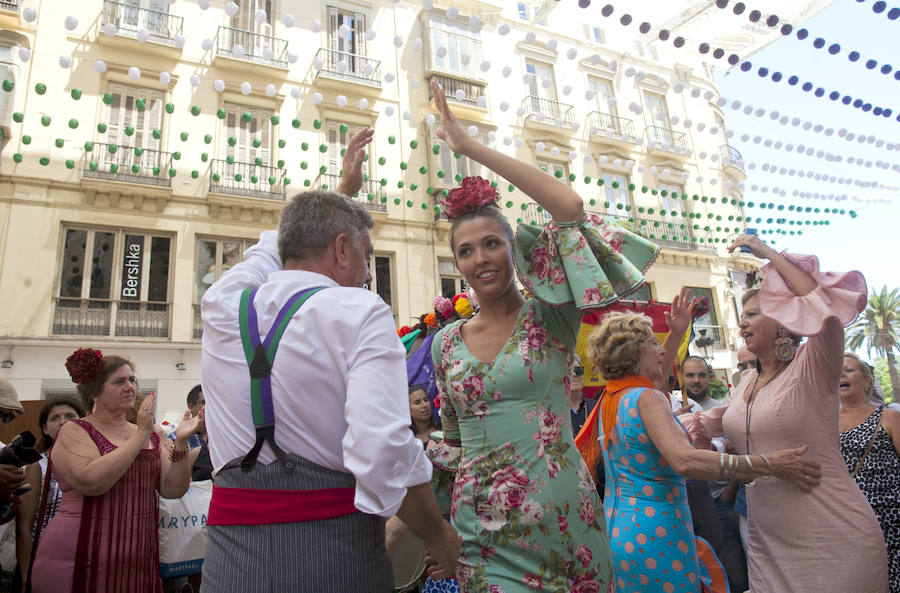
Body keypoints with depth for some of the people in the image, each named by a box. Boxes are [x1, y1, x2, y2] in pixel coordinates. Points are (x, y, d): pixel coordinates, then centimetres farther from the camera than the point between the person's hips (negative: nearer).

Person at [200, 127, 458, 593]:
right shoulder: (360, 313, -13)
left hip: (230, 554, 4)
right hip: (337, 554, -4)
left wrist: (343, 188, 36)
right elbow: (384, 454, -24)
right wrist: (438, 535, -7)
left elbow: (279, 245, 24)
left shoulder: (222, 307, 4)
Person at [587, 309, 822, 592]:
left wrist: (677, 330, 30)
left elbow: (653, 374, 27)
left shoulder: (609, 398, 7)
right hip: (654, 535, -8)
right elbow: (684, 460, -33)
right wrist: (769, 464, -30)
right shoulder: (647, 399, -19)